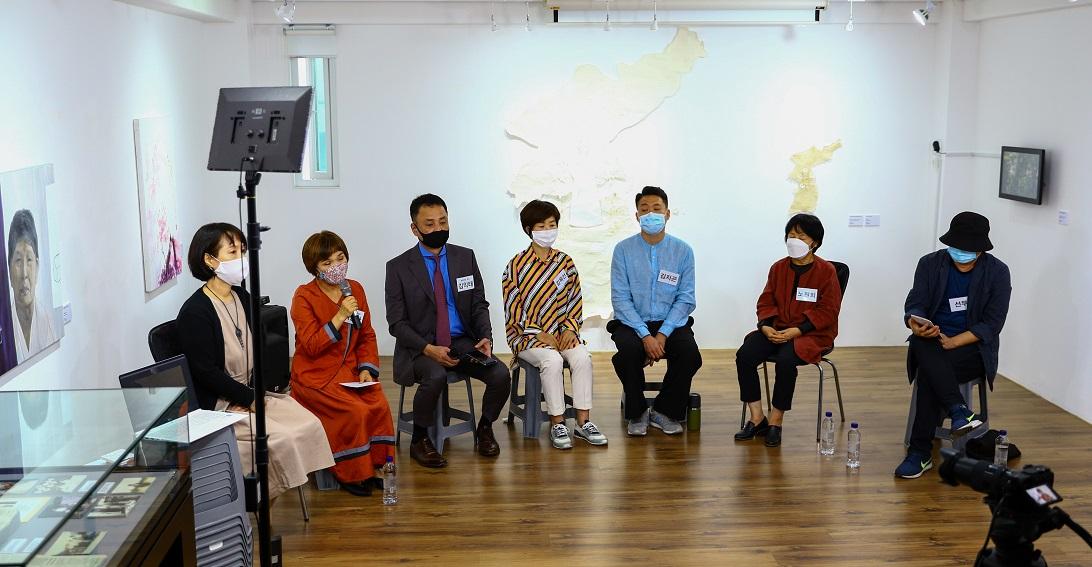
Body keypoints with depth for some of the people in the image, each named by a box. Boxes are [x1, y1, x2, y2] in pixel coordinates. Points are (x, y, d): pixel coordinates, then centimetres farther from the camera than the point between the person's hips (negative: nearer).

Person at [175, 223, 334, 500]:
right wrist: (250, 399, -13)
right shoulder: (194, 312, -16)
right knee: (281, 439, -23)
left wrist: (256, 391, -1)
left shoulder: (242, 298, 9)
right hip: (215, 404, -8)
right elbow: (206, 373, -16)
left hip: (251, 393, 8)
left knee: (310, 425, -10)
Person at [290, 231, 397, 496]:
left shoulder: (355, 289, 6)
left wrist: (366, 369, -4)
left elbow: (367, 335, 11)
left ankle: (372, 467, -4)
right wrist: (340, 316, -25)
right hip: (316, 375, -5)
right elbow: (311, 346, -17)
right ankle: (349, 473, -7)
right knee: (355, 411, -26)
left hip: (349, 370, 5)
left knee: (380, 405, -21)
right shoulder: (304, 296, -10)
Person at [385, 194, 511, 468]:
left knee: (501, 375, -22)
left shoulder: (466, 257, 8)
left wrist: (485, 337, -10)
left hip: (463, 342, 3)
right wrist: (428, 349, -20)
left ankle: (484, 428, 7)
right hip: (420, 347, -3)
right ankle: (419, 440, -10)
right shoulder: (398, 267, -2)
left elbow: (479, 305, 10)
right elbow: (397, 323, -4)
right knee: (435, 377, -35)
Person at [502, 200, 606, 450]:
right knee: (552, 360, -32)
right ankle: (557, 424, -21)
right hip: (526, 334, -3)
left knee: (582, 357, -25)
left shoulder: (565, 262, 8)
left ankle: (583, 422, -18)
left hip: (562, 332, 4)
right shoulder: (517, 265, -4)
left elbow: (575, 300, 10)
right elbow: (513, 309, -7)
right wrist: (539, 334, -14)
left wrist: (570, 328, -7)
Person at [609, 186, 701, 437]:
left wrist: (663, 334, -15)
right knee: (628, 352, -33)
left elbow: (685, 299, -1)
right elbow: (620, 299, -6)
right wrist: (645, 336, -17)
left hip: (671, 322, 1)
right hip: (632, 322, -1)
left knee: (690, 354, -28)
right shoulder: (624, 250, -1)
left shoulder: (683, 251, 2)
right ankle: (637, 414, -6)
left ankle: (664, 412, -1)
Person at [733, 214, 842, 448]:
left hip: (811, 334, -5)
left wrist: (797, 331, -19)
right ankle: (757, 419, -11)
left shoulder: (826, 270, -3)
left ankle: (776, 422, -17)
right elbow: (766, 302, 11)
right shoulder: (778, 268, 12)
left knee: (785, 360, -35)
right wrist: (765, 326, -10)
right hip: (776, 330, 5)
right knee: (744, 355, -21)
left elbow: (827, 311, -9)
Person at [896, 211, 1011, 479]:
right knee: (922, 346, -36)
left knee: (928, 373, -33)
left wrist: (953, 342, -21)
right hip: (932, 342, 2)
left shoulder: (997, 272, -3)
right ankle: (959, 412, -42)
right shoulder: (930, 264, 3)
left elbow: (992, 324, -8)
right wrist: (915, 323, -29)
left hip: (973, 347, -2)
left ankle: (920, 452, -31)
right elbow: (915, 304, -4)